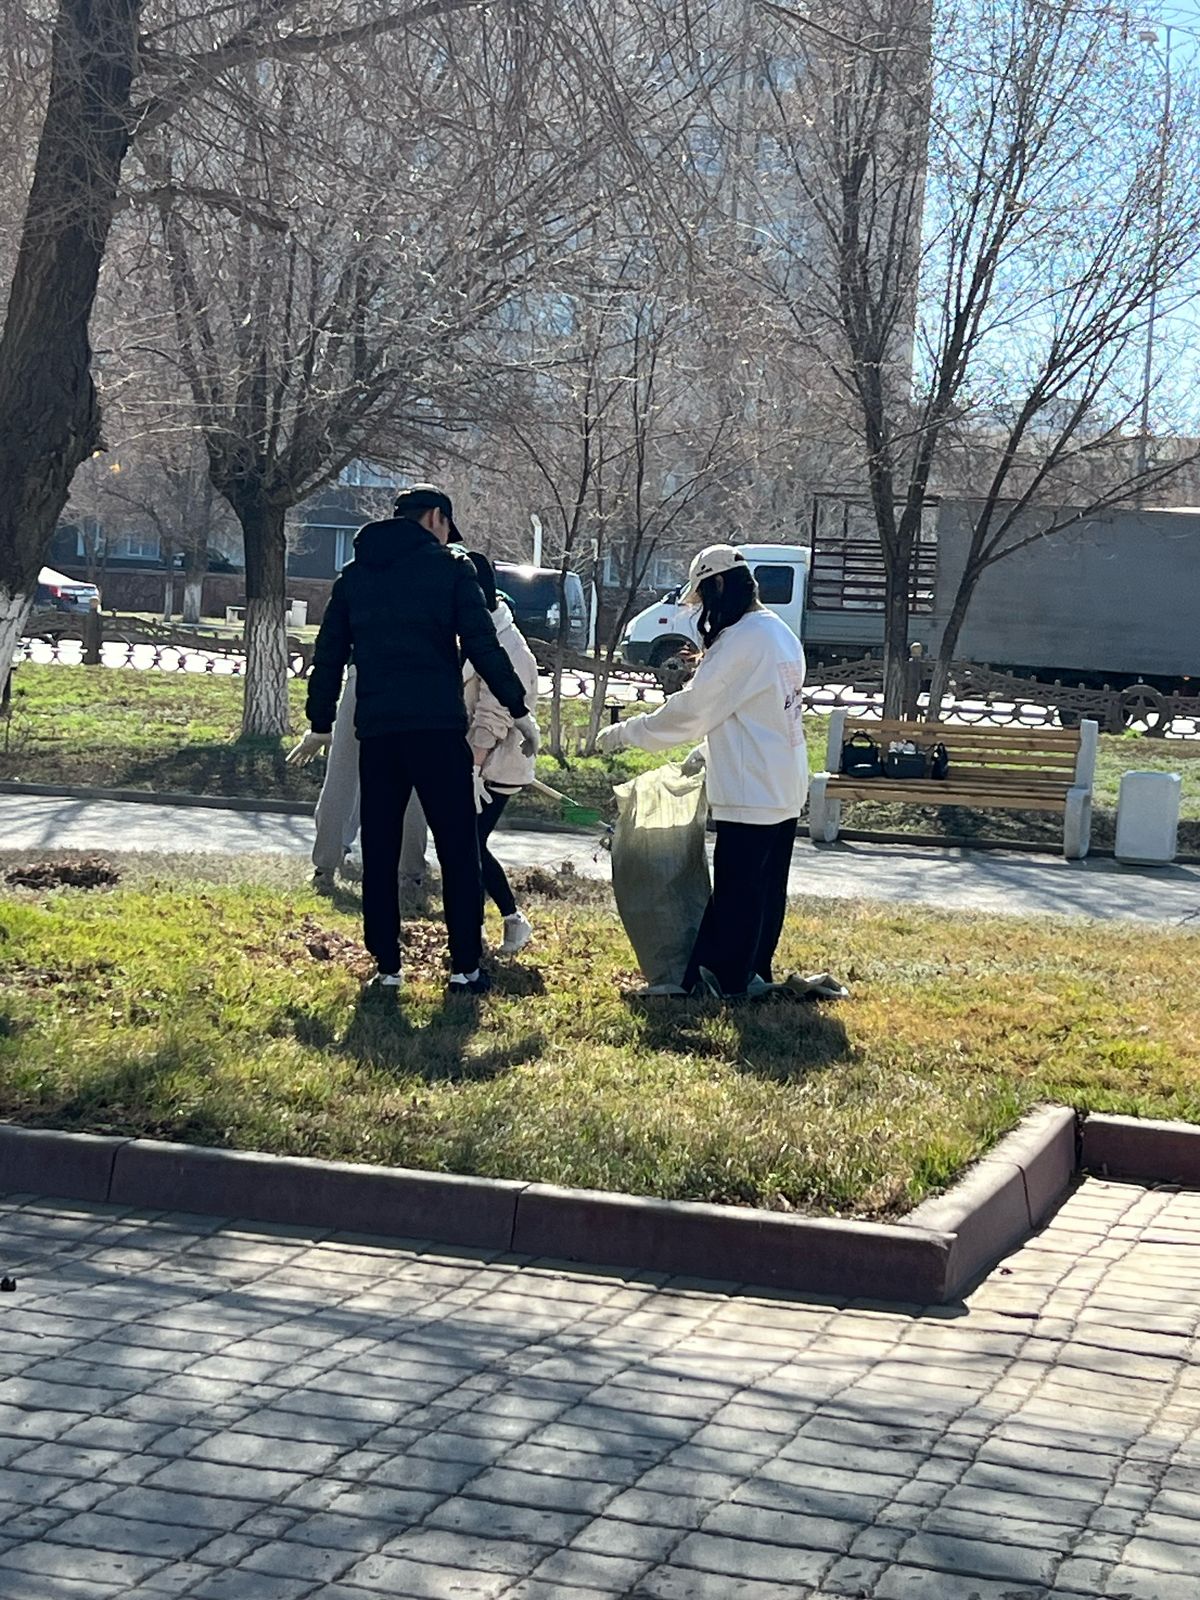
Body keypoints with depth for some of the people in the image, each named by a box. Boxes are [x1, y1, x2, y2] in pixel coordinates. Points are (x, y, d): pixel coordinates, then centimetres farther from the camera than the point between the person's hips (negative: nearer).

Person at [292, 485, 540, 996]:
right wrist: (518, 709, 0)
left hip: (376, 729, 4)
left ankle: (386, 967, 8)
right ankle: (464, 967, 1)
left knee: (379, 853, 9)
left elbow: (329, 655, 16)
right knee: (458, 849, 2)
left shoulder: (355, 574, 15)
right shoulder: (450, 567, 2)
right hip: (437, 725, -4)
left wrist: (321, 723, 23)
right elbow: (483, 646, -5)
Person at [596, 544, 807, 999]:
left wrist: (623, 734, -7)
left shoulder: (740, 640, -17)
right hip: (785, 790, 9)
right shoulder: (780, 633, 12)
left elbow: (690, 709, -16)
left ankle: (724, 979, 2)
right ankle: (754, 971, 22)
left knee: (735, 891, -3)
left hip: (750, 795, -9)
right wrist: (706, 753, 17)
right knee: (767, 887, 14)